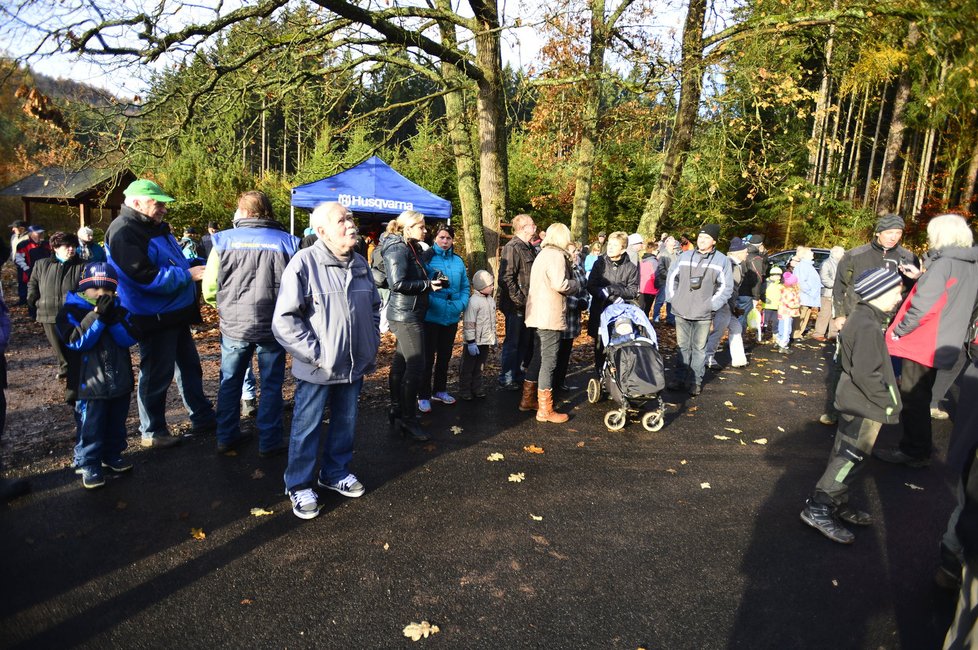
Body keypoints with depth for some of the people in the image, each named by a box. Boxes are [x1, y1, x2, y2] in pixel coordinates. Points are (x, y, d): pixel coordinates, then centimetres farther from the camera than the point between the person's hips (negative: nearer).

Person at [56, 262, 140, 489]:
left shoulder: (120, 311, 6)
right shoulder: (70, 312, -5)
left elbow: (130, 339, -7)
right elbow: (77, 341, -19)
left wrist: (114, 319, -21)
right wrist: (97, 316, -26)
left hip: (120, 382, 4)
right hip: (89, 385, -4)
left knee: (116, 424, 17)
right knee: (91, 427, 1)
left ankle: (112, 455, 34)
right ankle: (88, 464, 14)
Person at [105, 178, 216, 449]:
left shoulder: (156, 227, 14)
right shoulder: (124, 232, -17)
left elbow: (176, 261, 23)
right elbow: (146, 277, -26)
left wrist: (197, 264, 5)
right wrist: (188, 274, -23)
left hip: (175, 312, 10)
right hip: (154, 317, -10)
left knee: (190, 367, 16)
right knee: (157, 375, 2)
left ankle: (202, 419, 28)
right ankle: (152, 431, 18)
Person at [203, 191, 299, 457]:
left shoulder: (223, 241, -4)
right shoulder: (286, 242, -7)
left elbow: (209, 288, -2)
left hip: (233, 325, 2)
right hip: (272, 326, -1)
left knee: (230, 382, 18)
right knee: (271, 385, 11)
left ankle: (226, 437, 30)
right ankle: (269, 442, 18)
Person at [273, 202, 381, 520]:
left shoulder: (361, 264, 5)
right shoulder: (304, 262, -14)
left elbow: (374, 308, 19)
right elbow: (284, 320, -16)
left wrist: (371, 347, 13)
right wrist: (315, 353, -17)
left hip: (354, 365, 6)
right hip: (317, 369, -6)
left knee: (346, 423, 18)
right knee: (307, 428, 8)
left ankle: (336, 473, 39)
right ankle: (300, 485, 27)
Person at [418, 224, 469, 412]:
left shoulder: (458, 261, 9)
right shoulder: (427, 258, -8)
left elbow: (465, 286, 11)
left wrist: (461, 303, -5)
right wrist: (435, 302, -23)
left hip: (452, 317, 6)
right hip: (431, 316, -5)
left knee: (445, 355, 17)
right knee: (428, 357, 0)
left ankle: (440, 390, 32)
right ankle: (424, 396, 12)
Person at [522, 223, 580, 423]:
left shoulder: (542, 254, 18)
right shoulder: (556, 255, -13)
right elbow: (560, 284, -26)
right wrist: (575, 283, -7)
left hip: (538, 315, 10)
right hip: (550, 316, -10)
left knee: (538, 358, 18)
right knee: (548, 361, -4)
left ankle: (528, 399, 27)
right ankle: (545, 410, 1)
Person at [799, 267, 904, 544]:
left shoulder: (860, 318, 9)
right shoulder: (868, 326, -23)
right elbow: (866, 374, -27)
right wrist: (887, 402, -17)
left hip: (855, 403, 10)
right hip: (864, 407, -10)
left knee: (845, 456, 18)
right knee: (851, 459, -4)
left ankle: (837, 504, 31)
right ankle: (817, 509, 2)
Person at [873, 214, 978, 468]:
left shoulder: (944, 263, -18)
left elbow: (922, 306, -25)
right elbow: (953, 302, 17)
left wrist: (897, 331, -15)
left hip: (921, 344, -9)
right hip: (939, 345, 9)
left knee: (911, 400, 3)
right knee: (919, 398, 19)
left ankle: (914, 452, 11)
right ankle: (918, 450, 29)